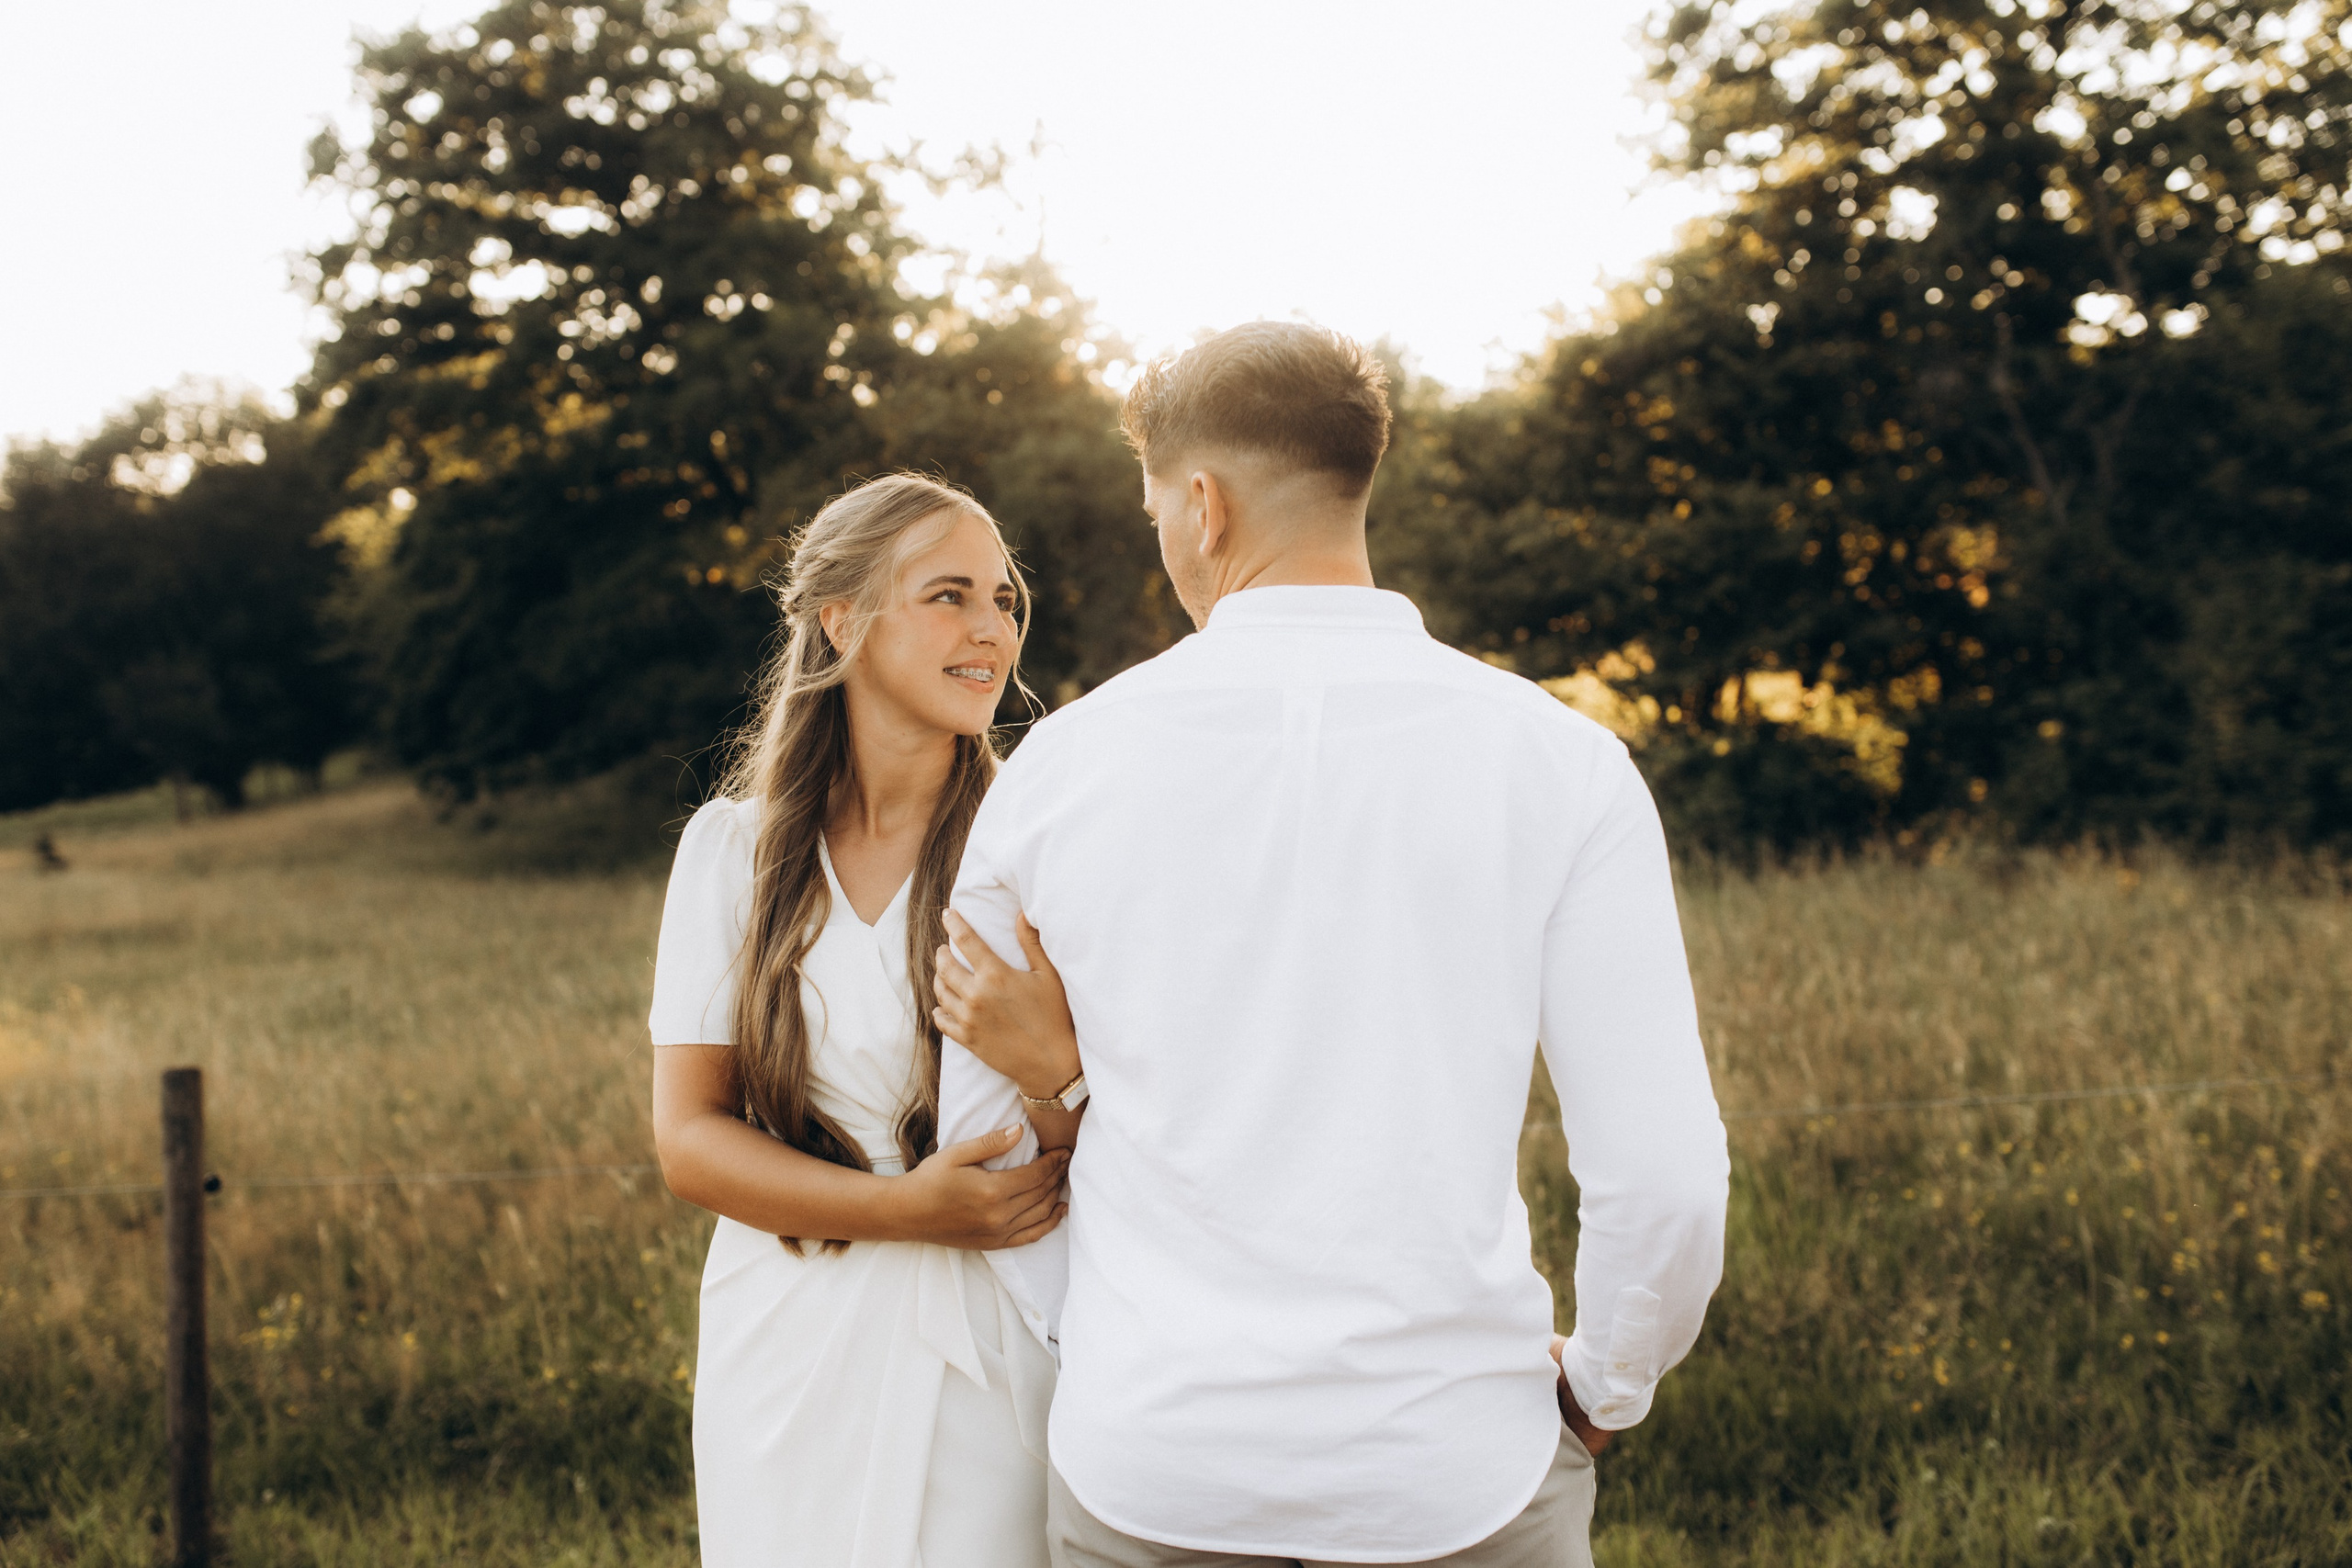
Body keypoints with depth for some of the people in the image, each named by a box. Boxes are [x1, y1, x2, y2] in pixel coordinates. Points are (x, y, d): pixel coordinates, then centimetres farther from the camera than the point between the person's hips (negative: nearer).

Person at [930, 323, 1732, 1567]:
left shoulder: (1060, 764, -2)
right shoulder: (1559, 764, -6)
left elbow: (976, 1133, 7)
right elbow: (1662, 1172, -9)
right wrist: (1602, 1385, 10)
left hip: (1146, 1467, 2)